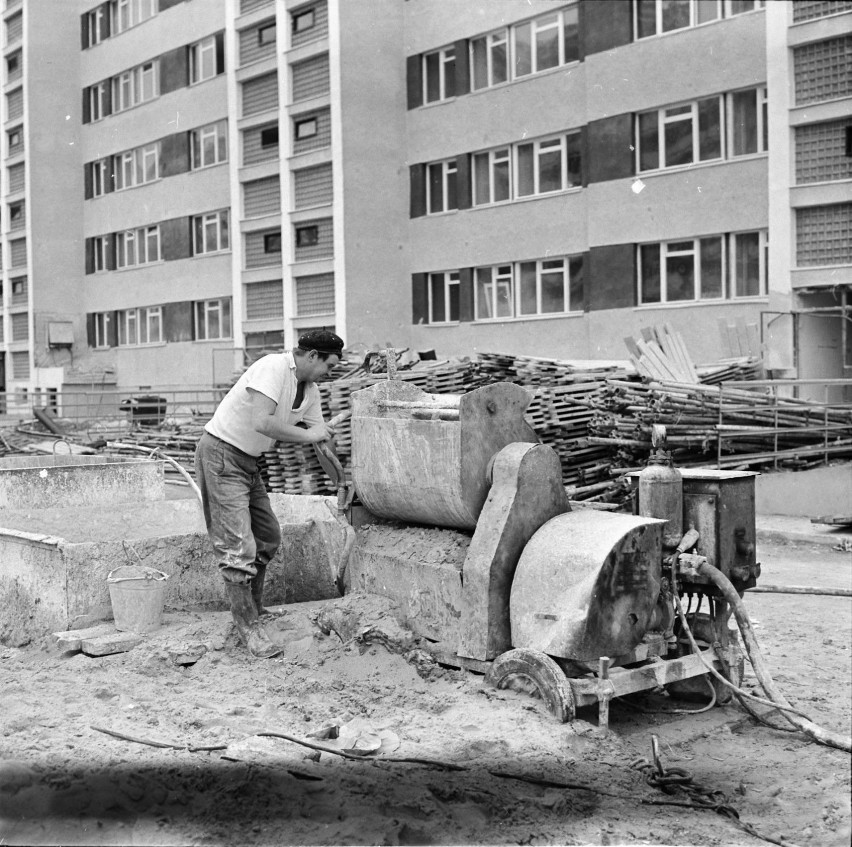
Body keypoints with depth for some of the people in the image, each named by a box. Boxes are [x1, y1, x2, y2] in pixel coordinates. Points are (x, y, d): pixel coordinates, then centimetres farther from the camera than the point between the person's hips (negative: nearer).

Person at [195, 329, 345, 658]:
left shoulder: (309, 391, 6)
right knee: (238, 546, -10)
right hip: (221, 454, -10)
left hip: (248, 461, 10)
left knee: (268, 538, 15)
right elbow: (261, 422, -33)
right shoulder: (273, 368, -21)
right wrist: (307, 435, -23)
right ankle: (249, 628, -2)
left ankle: (252, 610, 29)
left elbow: (322, 438, 12)